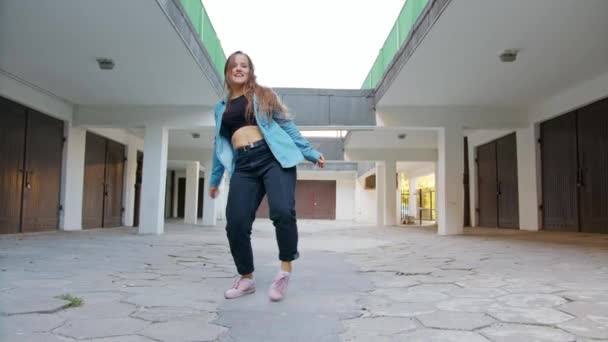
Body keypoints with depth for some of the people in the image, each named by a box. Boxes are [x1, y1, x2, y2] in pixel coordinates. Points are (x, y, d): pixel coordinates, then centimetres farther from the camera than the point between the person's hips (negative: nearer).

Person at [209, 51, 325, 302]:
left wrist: (311, 153, 5)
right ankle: (246, 278, 14)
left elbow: (287, 125, 12)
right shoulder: (221, 108, 25)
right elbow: (220, 145, 28)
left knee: (282, 211, -25)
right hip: (244, 166, 3)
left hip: (273, 157, -3)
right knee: (236, 224, -9)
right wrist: (215, 179, 29)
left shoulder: (263, 95, 16)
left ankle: (285, 269, -3)